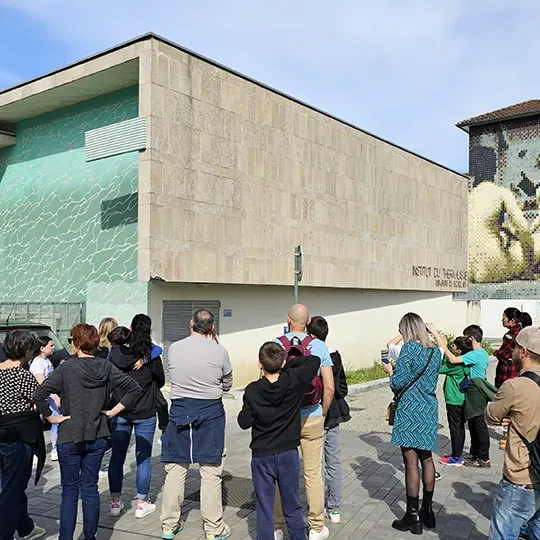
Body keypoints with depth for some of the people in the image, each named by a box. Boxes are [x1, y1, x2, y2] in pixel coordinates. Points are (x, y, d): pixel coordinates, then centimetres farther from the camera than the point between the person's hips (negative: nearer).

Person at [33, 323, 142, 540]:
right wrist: (113, 411, 3)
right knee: (90, 488, 13)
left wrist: (51, 416, -8)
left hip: (70, 438, -3)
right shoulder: (106, 367, -1)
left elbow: (38, 395, -21)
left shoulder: (66, 368, -12)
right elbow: (135, 389, 0)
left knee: (70, 491, 7)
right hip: (97, 437, 3)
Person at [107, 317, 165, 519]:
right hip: (145, 414, -2)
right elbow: (160, 381, -1)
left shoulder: (115, 353, -8)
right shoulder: (151, 355, -14)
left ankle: (115, 502, 23)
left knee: (117, 456, 14)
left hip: (119, 413, 2)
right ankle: (142, 504, 16)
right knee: (143, 457, 9)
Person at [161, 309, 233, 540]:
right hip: (210, 412, -2)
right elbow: (227, 385, 5)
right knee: (210, 472, 5)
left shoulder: (174, 348, -3)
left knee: (175, 469, 12)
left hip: (179, 411, 2)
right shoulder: (219, 351, -9)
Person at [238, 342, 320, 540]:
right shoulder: (294, 381, -13)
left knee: (264, 510, 9)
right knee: (293, 507, 17)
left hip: (261, 457, -1)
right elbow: (314, 360, -4)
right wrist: (289, 365, -2)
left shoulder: (252, 391, -14)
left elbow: (244, 422, -7)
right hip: (289, 454, 2)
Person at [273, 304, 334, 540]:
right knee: (313, 474, 10)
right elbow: (329, 387, -6)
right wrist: (323, 413, 9)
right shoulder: (319, 346, -5)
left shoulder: (275, 345, -6)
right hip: (312, 418, 0)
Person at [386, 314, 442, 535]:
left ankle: (413, 517, 6)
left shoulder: (409, 348, -13)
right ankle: (427, 510, 27)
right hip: (429, 409, 7)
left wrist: (392, 372, 6)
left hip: (409, 410, -7)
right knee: (426, 459, 16)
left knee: (411, 462, -1)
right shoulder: (435, 351, 8)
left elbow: (397, 383, -13)